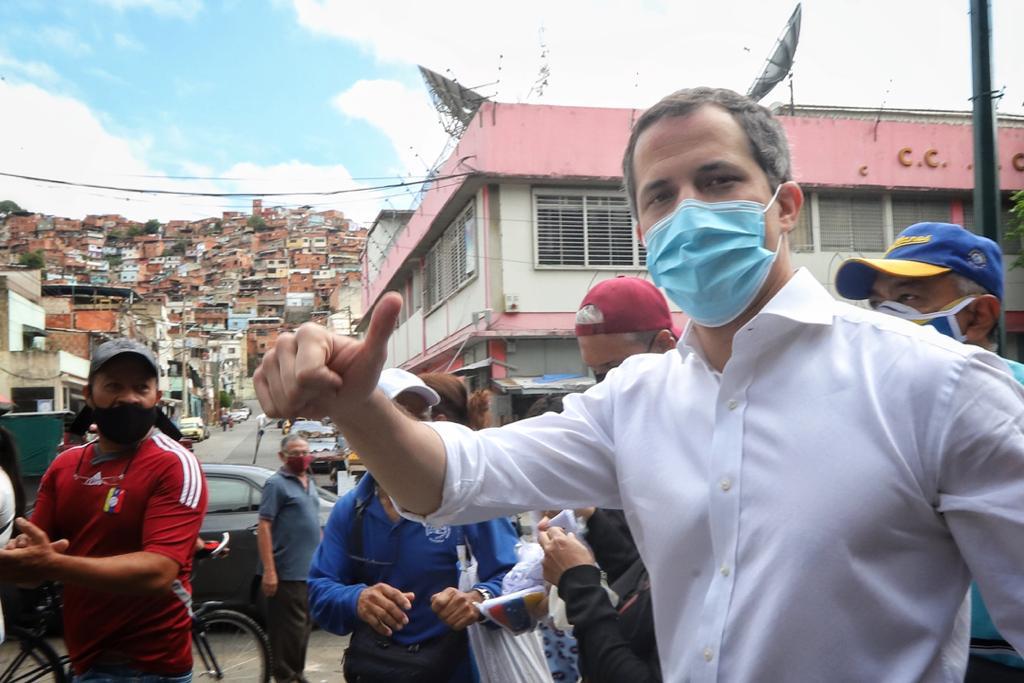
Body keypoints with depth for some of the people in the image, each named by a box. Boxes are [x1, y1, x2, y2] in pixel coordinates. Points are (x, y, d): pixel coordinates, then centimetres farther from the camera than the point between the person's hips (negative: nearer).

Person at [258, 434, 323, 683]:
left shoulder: (309, 483, 14)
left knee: (305, 625, 15)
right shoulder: (277, 484, -9)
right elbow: (264, 527, -15)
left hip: (311, 570, 8)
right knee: (289, 627, -3)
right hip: (288, 572, -8)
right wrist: (269, 571, -21)